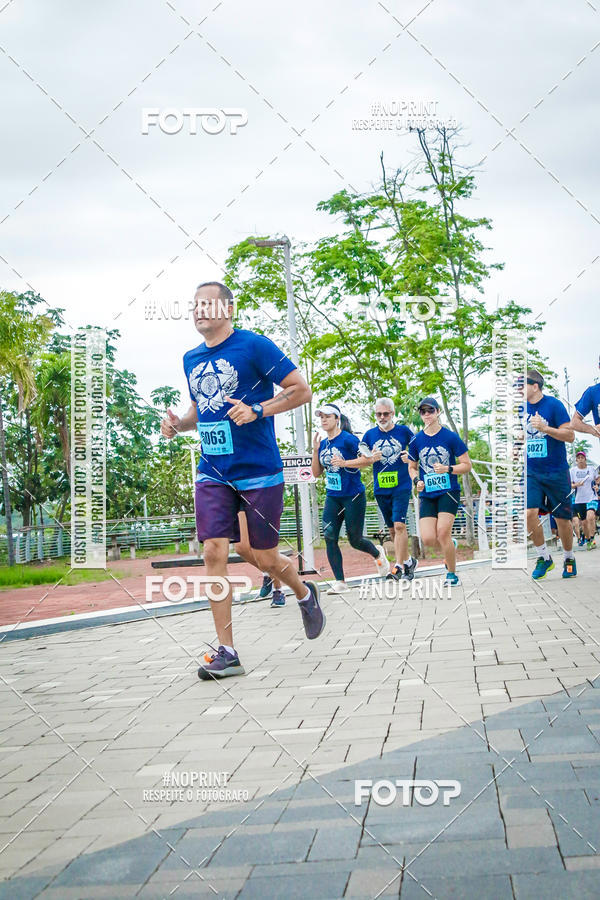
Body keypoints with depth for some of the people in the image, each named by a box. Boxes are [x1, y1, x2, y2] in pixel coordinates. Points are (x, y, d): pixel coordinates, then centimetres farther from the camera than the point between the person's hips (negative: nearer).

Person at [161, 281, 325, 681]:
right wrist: (179, 423, 6)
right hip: (213, 474, 5)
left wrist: (257, 411, -21)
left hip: (260, 472, -5)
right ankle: (227, 652, -4)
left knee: (264, 557, 2)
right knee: (214, 551, -8)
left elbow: (301, 390, -8)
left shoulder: (254, 345, -7)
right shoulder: (192, 359, 12)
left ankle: (305, 594, 37)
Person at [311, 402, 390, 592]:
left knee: (355, 540, 3)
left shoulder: (348, 439, -11)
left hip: (353, 496, -6)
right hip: (332, 497, 6)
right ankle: (340, 582, -4)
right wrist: (315, 451, -2)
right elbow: (316, 473, 11)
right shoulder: (323, 443, 9)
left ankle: (378, 554, 37)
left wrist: (344, 463, -26)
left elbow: (367, 459, -16)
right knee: (329, 537, -9)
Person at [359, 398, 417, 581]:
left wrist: (410, 455, -8)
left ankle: (399, 566, -13)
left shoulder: (403, 431, 0)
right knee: (392, 529, 10)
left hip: (401, 486, -4)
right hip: (380, 489, 4)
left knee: (399, 525, -16)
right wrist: (370, 459, -7)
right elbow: (362, 459, 15)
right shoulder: (370, 434, 6)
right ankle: (408, 561, 26)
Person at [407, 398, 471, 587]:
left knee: (442, 533, -17)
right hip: (427, 494, 3)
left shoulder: (451, 437, -3)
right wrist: (416, 480, -1)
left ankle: (452, 574, 3)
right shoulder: (416, 440, 7)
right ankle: (450, 547, 26)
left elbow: (467, 465, 0)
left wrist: (448, 469, -17)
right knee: (428, 539, -9)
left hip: (449, 492, -3)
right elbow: (412, 466, 20)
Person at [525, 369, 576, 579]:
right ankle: (543, 558, 2)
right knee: (529, 513, -14)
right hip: (531, 473, 4)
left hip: (556, 472, -3)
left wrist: (545, 428, -25)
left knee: (562, 518, 4)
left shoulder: (553, 405, -10)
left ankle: (569, 558, 25)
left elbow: (570, 436, -14)